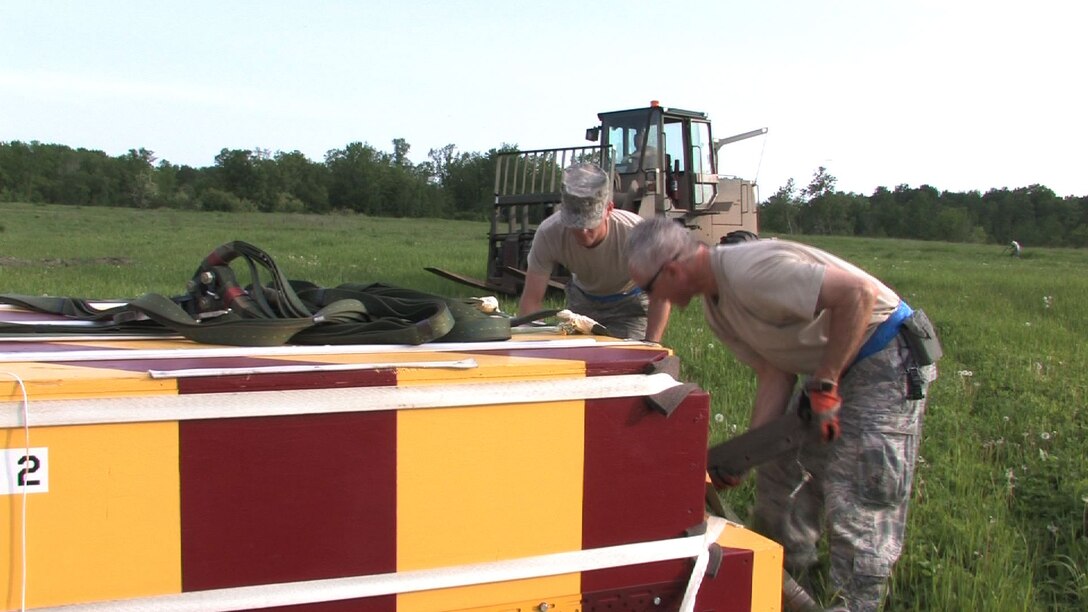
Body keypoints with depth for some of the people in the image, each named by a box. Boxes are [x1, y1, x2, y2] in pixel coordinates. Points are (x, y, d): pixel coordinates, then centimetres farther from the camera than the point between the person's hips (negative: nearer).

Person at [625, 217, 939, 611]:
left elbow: (858, 292, -33)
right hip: (827, 368, 10)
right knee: (780, 476, 15)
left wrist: (824, 385, -26)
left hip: (886, 360, -10)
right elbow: (774, 374, 4)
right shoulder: (715, 306, 4)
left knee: (855, 507, -10)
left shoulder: (749, 271, -27)